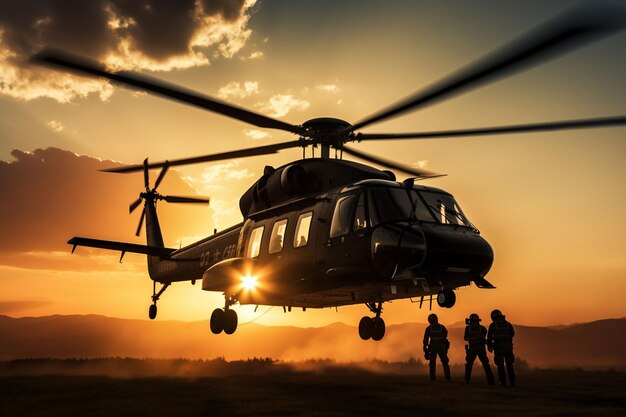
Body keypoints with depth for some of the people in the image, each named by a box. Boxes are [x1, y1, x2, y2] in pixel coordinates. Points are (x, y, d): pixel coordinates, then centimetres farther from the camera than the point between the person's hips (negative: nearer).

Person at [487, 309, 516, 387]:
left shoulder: (492, 325, -3)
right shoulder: (508, 324, 7)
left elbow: (489, 337, -4)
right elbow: (512, 334, 21)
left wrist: (489, 347, 9)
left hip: (498, 347, -3)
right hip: (508, 346, 3)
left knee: (500, 365, 5)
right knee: (509, 365, 12)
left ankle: (503, 382, 1)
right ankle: (512, 381, 7)